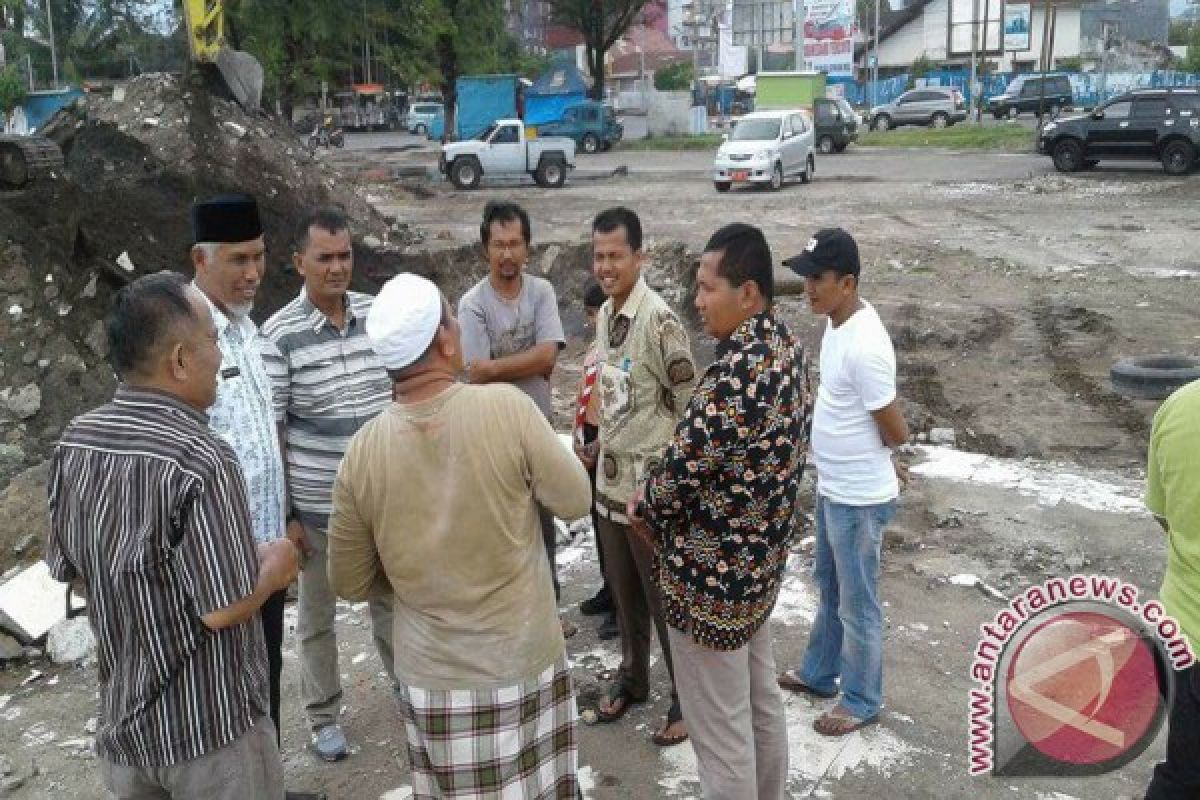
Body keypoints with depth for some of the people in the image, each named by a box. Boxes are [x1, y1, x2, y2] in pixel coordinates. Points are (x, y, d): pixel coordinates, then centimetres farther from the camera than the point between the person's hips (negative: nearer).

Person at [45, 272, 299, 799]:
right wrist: (276, 564, -7)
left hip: (123, 717, 6)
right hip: (209, 726, -6)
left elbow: (68, 568, 7)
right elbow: (223, 609, -25)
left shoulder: (74, 443, -5)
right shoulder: (200, 460, -28)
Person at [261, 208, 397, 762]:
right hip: (318, 507, -3)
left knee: (390, 598, 21)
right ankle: (323, 716, 34)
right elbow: (267, 432, -11)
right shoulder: (280, 334, -14)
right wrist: (282, 514, -10)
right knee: (317, 616, 15)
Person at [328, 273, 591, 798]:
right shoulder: (507, 407, -19)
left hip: (430, 677, 2)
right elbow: (576, 501, -6)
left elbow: (350, 584, 1)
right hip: (522, 663, -2)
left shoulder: (363, 451, -10)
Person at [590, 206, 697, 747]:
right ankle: (632, 678, 40)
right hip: (611, 478, 8)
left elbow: (690, 399, -17)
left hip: (651, 483, -7)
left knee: (663, 595, 6)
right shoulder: (605, 313, 6)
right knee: (624, 591, 21)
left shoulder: (658, 319, -20)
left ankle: (687, 698, 23)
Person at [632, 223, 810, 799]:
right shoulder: (785, 347, 3)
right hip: (759, 556, 10)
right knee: (761, 700, 25)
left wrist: (645, 511, -3)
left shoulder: (738, 371, -29)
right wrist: (660, 505, 6)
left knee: (720, 729, 7)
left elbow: (684, 467, -25)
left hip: (712, 571, -10)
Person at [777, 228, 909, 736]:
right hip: (831, 488, 9)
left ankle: (862, 701, 28)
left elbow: (896, 432, -20)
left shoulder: (864, 346, -29)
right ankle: (819, 674, 44)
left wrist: (868, 456, 0)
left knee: (857, 604, 9)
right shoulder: (837, 324, 1)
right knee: (829, 588, 25)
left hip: (858, 498, -9)